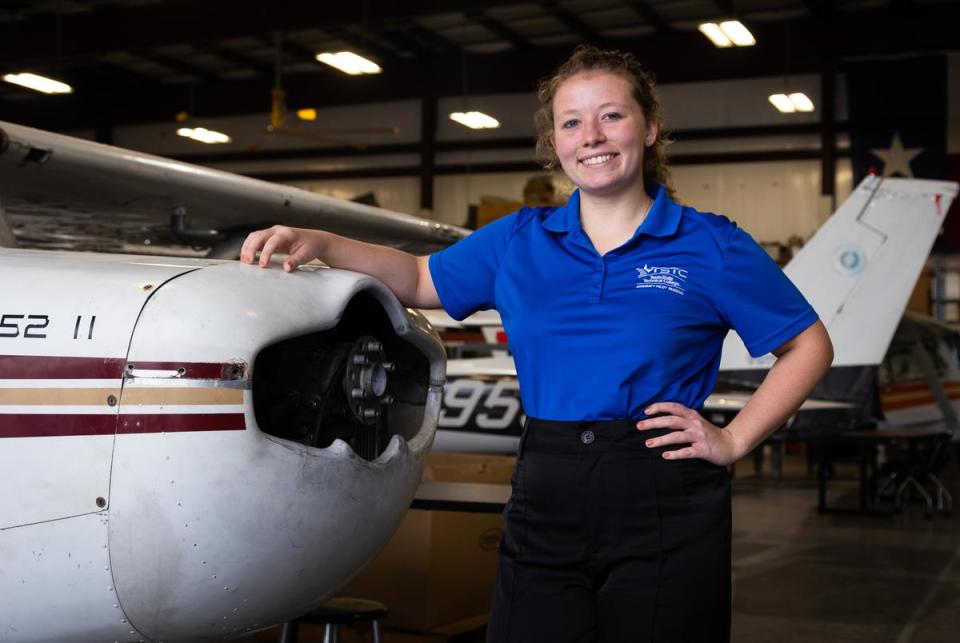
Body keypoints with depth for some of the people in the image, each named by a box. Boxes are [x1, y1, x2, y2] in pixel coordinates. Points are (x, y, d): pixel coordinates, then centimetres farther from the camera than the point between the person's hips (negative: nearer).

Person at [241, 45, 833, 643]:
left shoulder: (711, 245, 0)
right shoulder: (516, 241, 10)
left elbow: (809, 345, 7)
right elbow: (420, 280, 22)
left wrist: (733, 441, -2)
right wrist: (321, 244, 8)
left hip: (666, 508, -2)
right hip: (544, 502, 3)